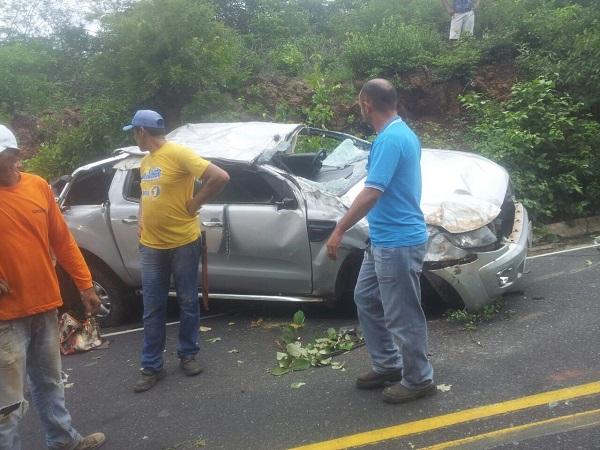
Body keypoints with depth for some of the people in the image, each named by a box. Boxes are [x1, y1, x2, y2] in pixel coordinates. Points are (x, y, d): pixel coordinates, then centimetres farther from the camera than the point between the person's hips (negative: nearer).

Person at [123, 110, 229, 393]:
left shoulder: (179, 154, -14)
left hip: (183, 243, -6)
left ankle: (188, 355, 26)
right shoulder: (145, 162, 11)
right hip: (150, 246, 7)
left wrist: (195, 203, -14)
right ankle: (151, 367, 17)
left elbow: (220, 177, -22)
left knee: (188, 303, 9)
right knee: (153, 309, 8)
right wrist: (141, 220, 11)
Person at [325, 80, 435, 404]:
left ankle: (418, 380, 22)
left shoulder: (389, 139, -21)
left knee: (402, 315, 4)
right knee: (366, 299, 20)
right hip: (383, 240, 11)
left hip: (398, 243, -11)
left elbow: (371, 193, -27)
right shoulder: (403, 132, 11)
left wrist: (339, 231, -22)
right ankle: (387, 365, 32)